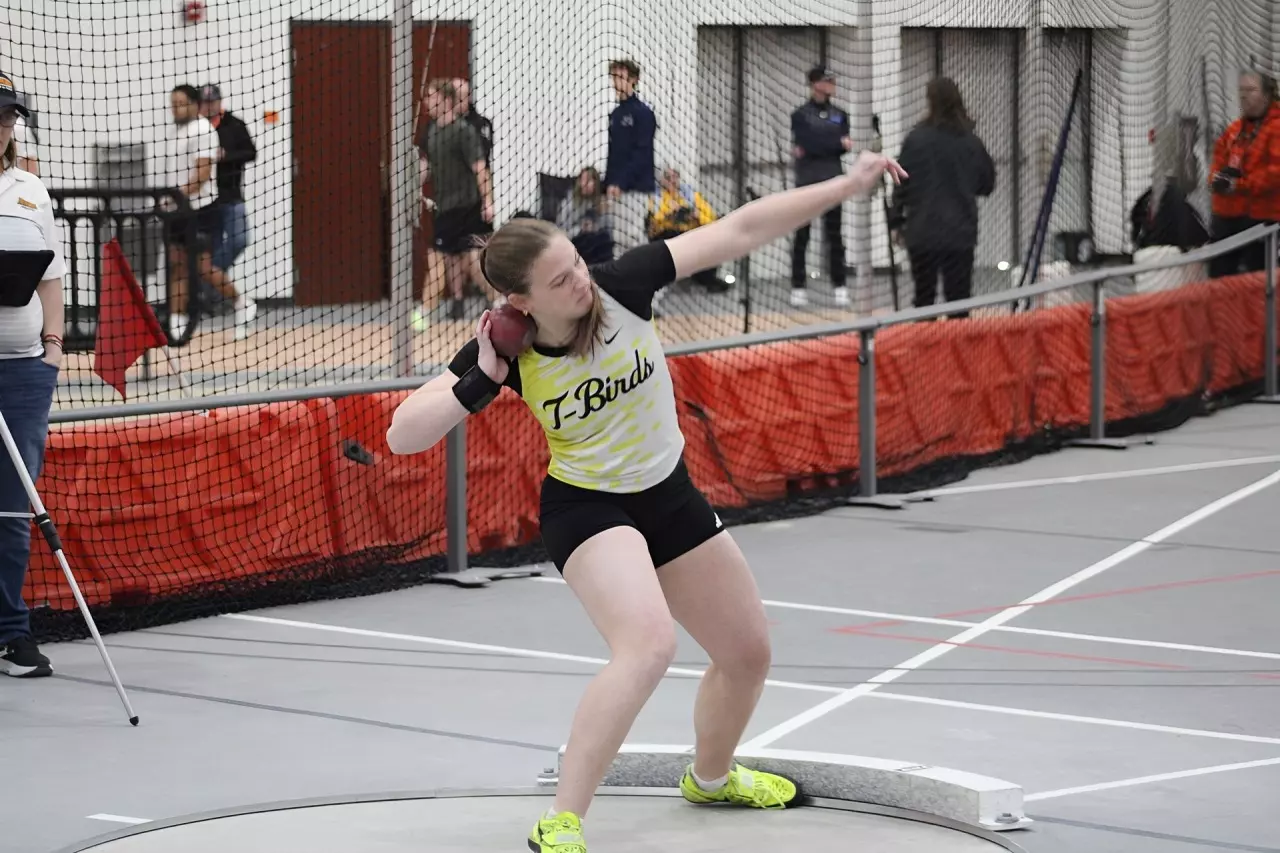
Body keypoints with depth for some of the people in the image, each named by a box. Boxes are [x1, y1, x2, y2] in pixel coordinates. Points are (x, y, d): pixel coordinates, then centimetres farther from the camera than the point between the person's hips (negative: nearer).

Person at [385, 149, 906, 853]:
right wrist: (476, 385, -35)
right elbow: (402, 437, -23)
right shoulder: (507, 350, -22)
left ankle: (710, 777, 48)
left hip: (669, 497, 5)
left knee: (749, 650, 18)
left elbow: (740, 230, -17)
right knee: (649, 643, -33)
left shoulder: (621, 286, -20)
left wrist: (846, 186, -18)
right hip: (584, 508, -5)